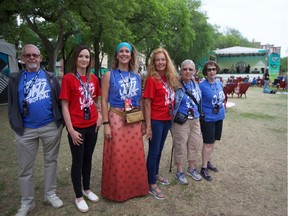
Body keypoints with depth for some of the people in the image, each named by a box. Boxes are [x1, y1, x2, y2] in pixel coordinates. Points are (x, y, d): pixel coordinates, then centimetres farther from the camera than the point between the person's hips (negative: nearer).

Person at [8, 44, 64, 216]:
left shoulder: (51, 77, 4)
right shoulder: (15, 79, 6)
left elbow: (59, 100, 2)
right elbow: (12, 104, 6)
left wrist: (62, 121, -2)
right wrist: (16, 125, -1)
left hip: (51, 127, 0)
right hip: (26, 130, 1)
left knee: (51, 161, 13)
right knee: (25, 167, 9)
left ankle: (50, 194, 32)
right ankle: (27, 202, 28)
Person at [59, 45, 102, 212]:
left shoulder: (94, 78, 5)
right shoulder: (68, 78, -9)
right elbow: (65, 106, -10)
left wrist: (100, 114, -2)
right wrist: (71, 130, -13)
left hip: (92, 126, 5)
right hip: (77, 127, -5)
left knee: (88, 158, 17)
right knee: (78, 161, 8)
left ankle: (87, 189, 37)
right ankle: (78, 197, 25)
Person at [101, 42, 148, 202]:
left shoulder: (137, 76, 10)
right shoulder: (109, 75, -1)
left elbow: (140, 100, 13)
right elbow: (104, 101, -4)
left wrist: (143, 122, 10)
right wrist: (106, 124, -10)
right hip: (116, 119, -3)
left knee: (135, 156, 10)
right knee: (117, 157, 3)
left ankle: (135, 187, 31)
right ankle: (117, 191, 24)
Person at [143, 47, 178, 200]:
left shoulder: (169, 78, 7)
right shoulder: (151, 79, -13)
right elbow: (147, 104, -15)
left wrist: (172, 116, 8)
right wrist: (148, 126, -17)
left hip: (167, 120, 7)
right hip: (156, 120, -7)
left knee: (159, 150, 19)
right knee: (154, 151, 2)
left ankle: (156, 175, 38)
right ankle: (151, 185, 15)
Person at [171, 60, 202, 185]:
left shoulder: (196, 85, 8)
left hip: (195, 120, 7)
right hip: (181, 121, -7)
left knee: (195, 145, 16)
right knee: (180, 147, 4)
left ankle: (191, 168, 37)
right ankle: (180, 172, 24)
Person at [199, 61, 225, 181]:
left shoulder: (219, 83, 6)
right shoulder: (202, 85, -15)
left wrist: (221, 108, 12)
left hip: (219, 117, 7)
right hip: (208, 118, -6)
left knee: (212, 142, 17)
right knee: (208, 143, -1)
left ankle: (208, 161, 34)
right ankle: (204, 168, 13)